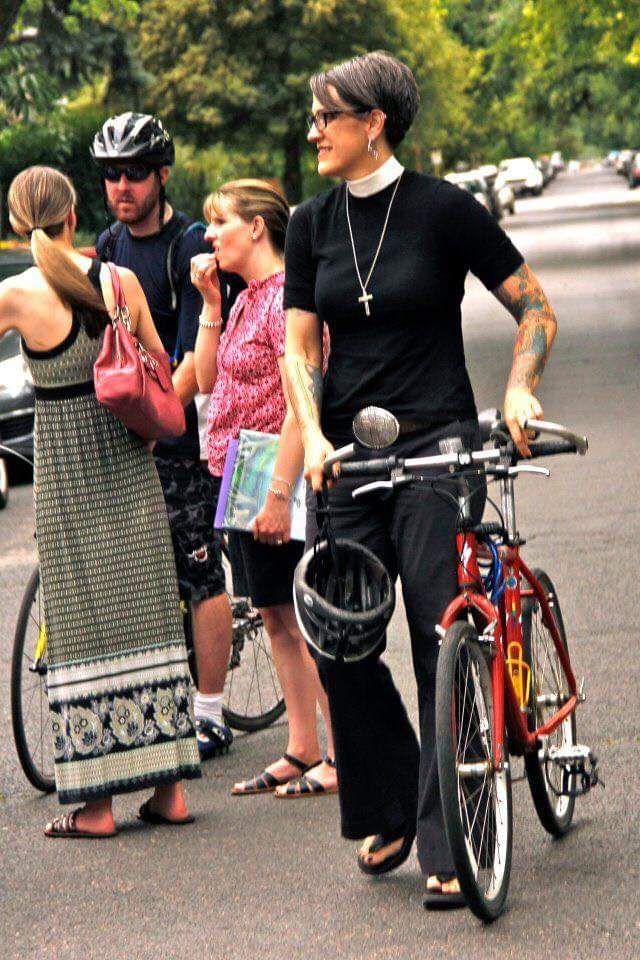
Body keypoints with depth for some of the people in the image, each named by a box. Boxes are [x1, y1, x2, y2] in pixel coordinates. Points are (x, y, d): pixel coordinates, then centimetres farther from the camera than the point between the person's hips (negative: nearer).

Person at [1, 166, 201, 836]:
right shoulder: (121, 282, -1)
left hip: (65, 473, -4)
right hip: (130, 467, 4)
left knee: (83, 625, 2)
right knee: (149, 612, 9)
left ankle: (98, 803, 4)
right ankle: (169, 787, 13)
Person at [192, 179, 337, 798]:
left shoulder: (286, 294, -15)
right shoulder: (247, 299, 15)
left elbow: (301, 403, -20)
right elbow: (206, 378, 15)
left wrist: (279, 493, -24)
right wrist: (209, 303, 7)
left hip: (277, 477, -10)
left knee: (304, 619, -5)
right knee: (276, 618, 12)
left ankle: (344, 754, 0)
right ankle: (301, 752, 19)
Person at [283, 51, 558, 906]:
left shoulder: (443, 209, -4)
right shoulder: (313, 224, 9)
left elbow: (535, 309, 2)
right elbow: (299, 346, 7)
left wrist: (519, 390, -13)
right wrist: (313, 437, -8)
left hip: (436, 448, -4)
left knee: (445, 642, -9)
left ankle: (450, 848, -7)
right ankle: (386, 815, 18)